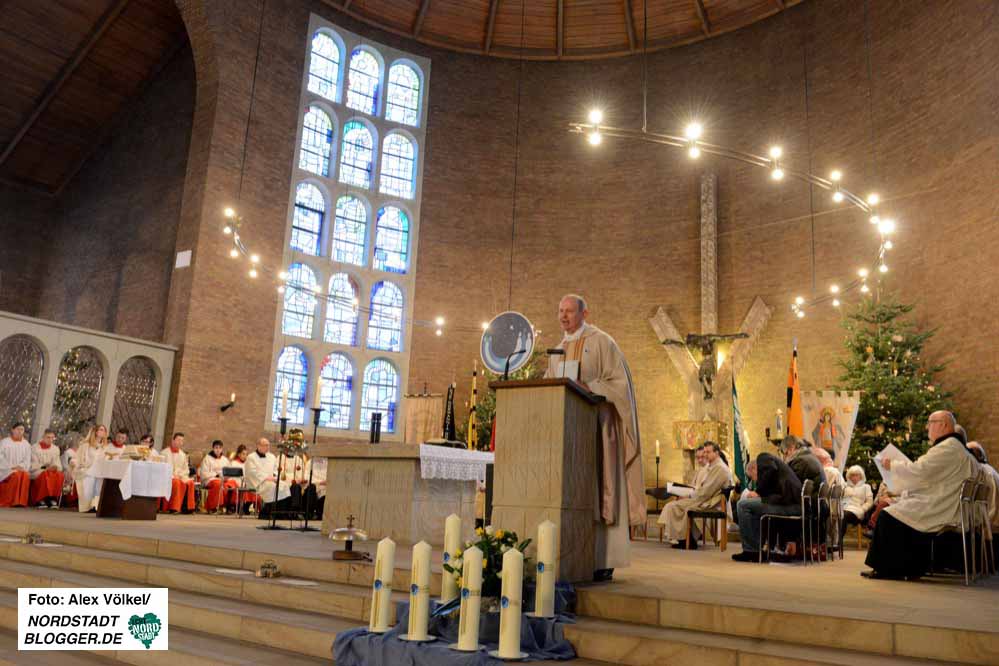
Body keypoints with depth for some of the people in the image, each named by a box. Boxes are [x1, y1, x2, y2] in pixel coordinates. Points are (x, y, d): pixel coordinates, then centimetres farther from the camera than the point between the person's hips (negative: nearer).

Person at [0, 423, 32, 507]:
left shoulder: (26, 444, 16)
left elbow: (27, 459, 8)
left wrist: (21, 467, -13)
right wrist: (12, 467, -16)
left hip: (21, 469, 2)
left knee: (25, 475, -33)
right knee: (16, 475, -35)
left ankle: (21, 501, -34)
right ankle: (10, 501, -29)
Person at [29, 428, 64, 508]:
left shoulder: (56, 449, 12)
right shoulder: (35, 448, 1)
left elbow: (58, 463, 7)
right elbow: (33, 465, -5)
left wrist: (55, 467, -17)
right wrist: (45, 467, -21)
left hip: (52, 471, 3)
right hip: (37, 472, -3)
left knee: (60, 475, -31)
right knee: (46, 475, -38)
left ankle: (53, 499, -31)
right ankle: (41, 500, -33)